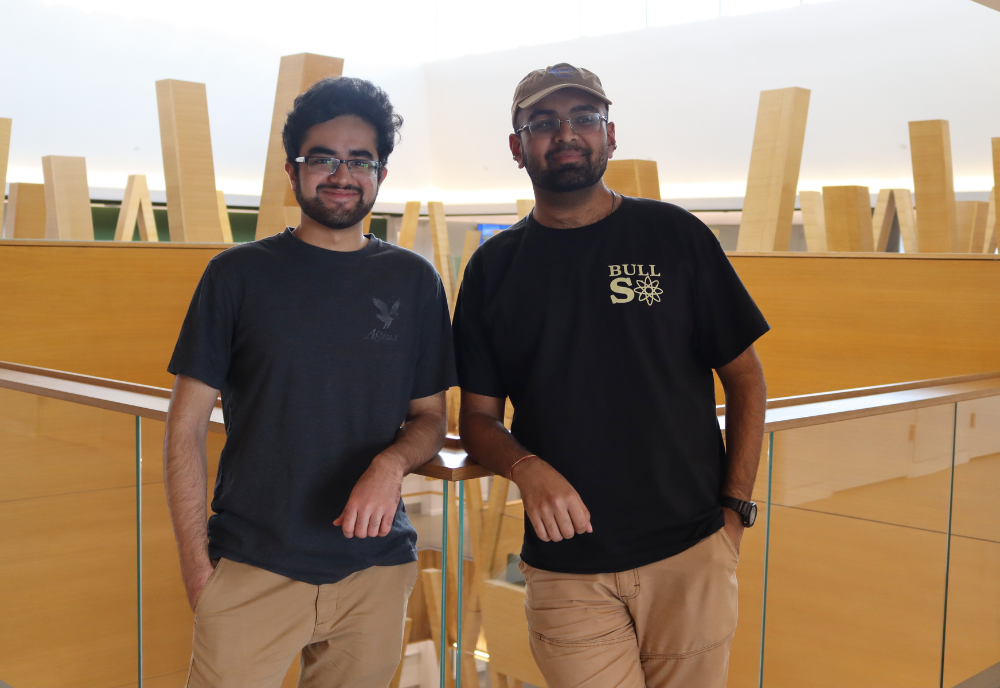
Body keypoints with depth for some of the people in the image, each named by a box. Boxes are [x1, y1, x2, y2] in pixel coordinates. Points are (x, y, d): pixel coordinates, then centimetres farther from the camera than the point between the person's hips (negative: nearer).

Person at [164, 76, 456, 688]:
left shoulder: (415, 281, 5)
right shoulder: (239, 274, 0)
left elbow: (430, 418, 11)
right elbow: (187, 428, 1)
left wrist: (393, 463, -11)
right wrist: (196, 563, -6)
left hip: (377, 568, 2)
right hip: (251, 568, -2)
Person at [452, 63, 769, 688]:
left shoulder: (676, 235, 2)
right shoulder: (493, 267, 6)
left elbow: (745, 378, 5)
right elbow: (479, 415, 8)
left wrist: (735, 509, -2)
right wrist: (526, 467, -13)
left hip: (690, 555, 0)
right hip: (565, 568, 1)